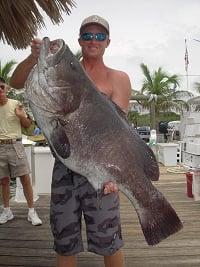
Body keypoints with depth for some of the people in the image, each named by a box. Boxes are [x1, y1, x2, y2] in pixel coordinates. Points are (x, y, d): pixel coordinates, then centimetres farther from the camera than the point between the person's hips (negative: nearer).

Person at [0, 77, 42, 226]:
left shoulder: (16, 104, 0)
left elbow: (27, 125, 6)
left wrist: (21, 115, -13)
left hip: (15, 145, -2)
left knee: (25, 178, -3)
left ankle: (32, 212, 7)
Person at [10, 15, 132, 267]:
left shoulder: (118, 78, 4)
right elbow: (16, 83, 8)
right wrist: (34, 57, -11)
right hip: (64, 164, 3)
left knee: (108, 241, 6)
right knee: (64, 243, 14)